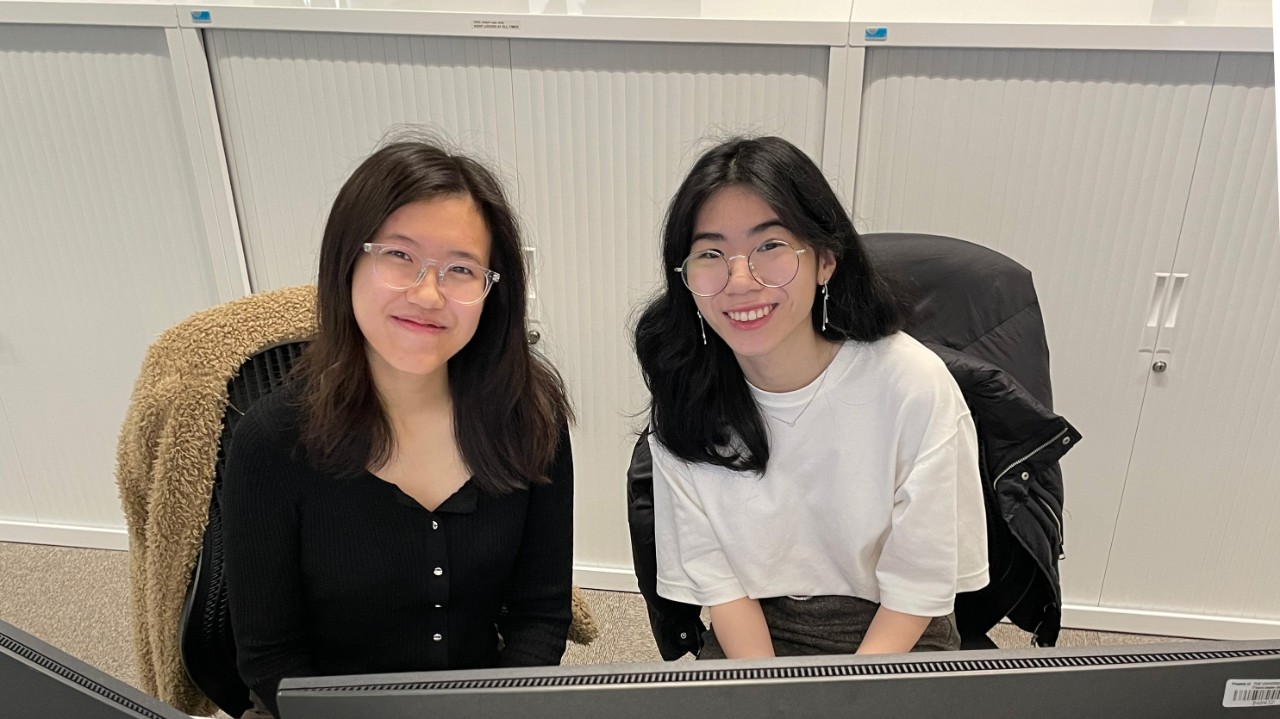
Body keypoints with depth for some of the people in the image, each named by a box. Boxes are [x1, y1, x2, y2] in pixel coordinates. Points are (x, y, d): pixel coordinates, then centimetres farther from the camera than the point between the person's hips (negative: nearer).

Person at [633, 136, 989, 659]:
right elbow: (715, 578, -6)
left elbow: (918, 588, -12)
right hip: (750, 638, 1)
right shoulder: (681, 396, -9)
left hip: (897, 644, 0)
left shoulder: (913, 385, -18)